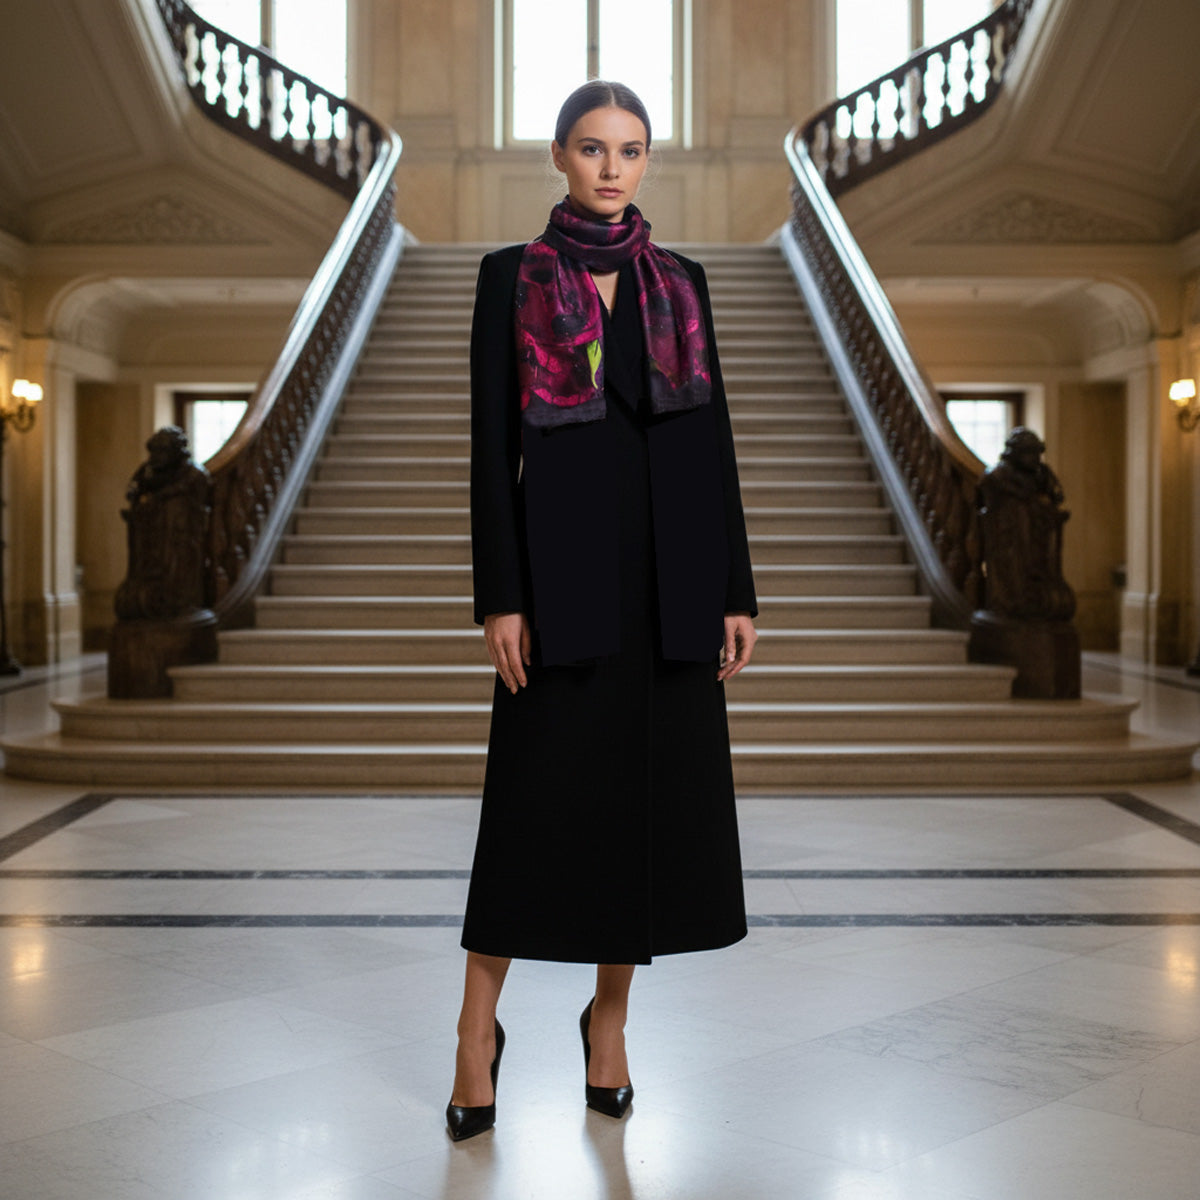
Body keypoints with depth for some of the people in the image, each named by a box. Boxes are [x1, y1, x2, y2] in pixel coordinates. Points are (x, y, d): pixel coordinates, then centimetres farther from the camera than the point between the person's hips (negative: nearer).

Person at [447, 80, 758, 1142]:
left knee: (656, 796, 6)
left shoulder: (681, 284, 11)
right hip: (563, 561, -3)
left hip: (671, 568, 3)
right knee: (538, 798, -1)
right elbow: (491, 443, -2)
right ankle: (479, 1029, 14)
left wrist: (736, 592, 4)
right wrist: (500, 597, -9)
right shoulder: (514, 277, 3)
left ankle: (610, 1016, 23)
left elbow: (715, 438, 9)